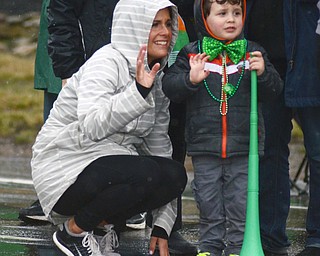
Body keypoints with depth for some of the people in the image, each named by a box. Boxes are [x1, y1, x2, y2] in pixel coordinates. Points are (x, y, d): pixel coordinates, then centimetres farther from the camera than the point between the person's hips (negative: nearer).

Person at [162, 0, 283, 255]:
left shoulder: (252, 52, 3)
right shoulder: (191, 54, -1)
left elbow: (274, 89, 3)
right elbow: (169, 86, -6)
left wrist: (263, 73, -17)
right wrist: (190, 79, -24)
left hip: (243, 147, 0)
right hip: (205, 145, 0)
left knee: (241, 201, 4)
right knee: (209, 202, 8)